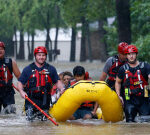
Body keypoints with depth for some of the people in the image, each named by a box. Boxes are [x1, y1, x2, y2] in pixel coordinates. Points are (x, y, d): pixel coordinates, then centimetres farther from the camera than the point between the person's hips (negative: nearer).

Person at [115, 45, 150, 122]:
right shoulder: (123, 69, 8)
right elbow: (118, 82, 21)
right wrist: (119, 96, 10)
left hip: (143, 99, -1)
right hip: (129, 100, 1)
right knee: (130, 122, -6)